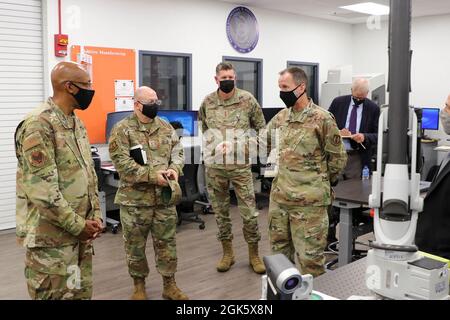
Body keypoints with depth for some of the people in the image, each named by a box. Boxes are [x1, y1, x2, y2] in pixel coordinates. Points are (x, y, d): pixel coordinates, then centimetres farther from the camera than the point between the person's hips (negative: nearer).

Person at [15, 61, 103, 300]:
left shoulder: (77, 123, 11)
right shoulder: (38, 125, -18)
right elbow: (42, 190, -23)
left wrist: (95, 216, 6)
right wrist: (78, 225, -16)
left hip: (81, 232, 9)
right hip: (51, 237, -8)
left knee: (82, 293, 17)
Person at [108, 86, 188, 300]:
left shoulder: (166, 127, 8)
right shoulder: (122, 130, -9)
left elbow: (178, 151, 12)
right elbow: (122, 163, -17)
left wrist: (175, 169, -10)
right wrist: (152, 175, -20)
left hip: (164, 196, 4)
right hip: (135, 199, -4)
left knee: (167, 242, 11)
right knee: (135, 245, 9)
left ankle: (169, 285, 25)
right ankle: (139, 285, 28)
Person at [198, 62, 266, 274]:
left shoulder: (247, 99, -3)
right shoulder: (207, 102, 3)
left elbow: (260, 128, 5)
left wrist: (248, 146, -8)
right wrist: (210, 147, 0)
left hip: (241, 165, -2)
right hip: (214, 166, 2)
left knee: (249, 211, 1)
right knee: (220, 210, 11)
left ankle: (253, 254, 18)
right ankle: (227, 252, 26)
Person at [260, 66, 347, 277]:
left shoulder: (322, 118, -10)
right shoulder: (281, 117, 9)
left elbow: (338, 157, -3)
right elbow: (263, 142, 20)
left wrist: (320, 181, 3)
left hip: (309, 200, -7)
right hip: (279, 196, 7)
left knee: (309, 256, 0)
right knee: (279, 251, 19)